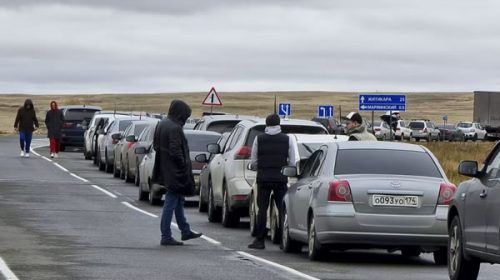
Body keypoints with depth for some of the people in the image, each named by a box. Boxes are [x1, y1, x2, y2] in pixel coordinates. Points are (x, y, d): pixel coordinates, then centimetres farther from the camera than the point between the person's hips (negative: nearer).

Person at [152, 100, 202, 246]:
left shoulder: (161, 124, 6)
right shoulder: (174, 128, -23)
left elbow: (155, 145, 13)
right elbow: (176, 151, -25)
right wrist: (184, 167, -14)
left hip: (166, 171, 10)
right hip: (174, 172, -10)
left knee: (178, 201, 20)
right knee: (171, 202, -2)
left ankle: (185, 231, 31)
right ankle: (166, 237, 3)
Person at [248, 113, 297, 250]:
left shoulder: (259, 139, 1)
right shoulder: (287, 139, 1)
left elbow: (253, 163, 2)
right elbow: (292, 163, -1)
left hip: (263, 178, 0)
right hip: (281, 178, 0)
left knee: (262, 209, 3)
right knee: (283, 209, 5)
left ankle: (260, 240, 1)